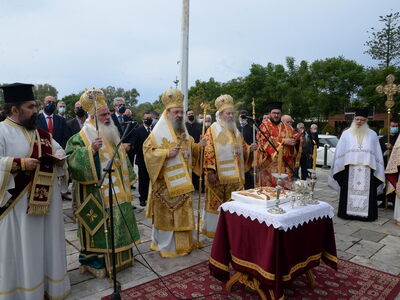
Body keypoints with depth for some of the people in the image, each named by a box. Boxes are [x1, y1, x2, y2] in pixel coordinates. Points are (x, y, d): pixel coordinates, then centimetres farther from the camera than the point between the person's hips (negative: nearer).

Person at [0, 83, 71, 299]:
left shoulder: (40, 133, 13)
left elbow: (58, 150, 19)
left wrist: (59, 158, -1)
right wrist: (19, 163, -25)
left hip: (45, 202, 7)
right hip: (19, 205, -6)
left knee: (47, 245, 15)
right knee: (22, 250, 5)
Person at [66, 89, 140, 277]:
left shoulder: (112, 134, 13)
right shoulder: (81, 137, -10)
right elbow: (71, 160, -21)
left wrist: (127, 180, 21)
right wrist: (91, 150, -32)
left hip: (116, 191, 7)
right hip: (96, 193, -7)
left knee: (118, 223, 15)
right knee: (99, 225, -1)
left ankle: (120, 256, 30)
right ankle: (94, 260, 16)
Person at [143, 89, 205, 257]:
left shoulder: (183, 131, 13)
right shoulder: (159, 132, -9)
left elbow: (191, 150, 21)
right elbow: (148, 150, -14)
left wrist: (199, 146, 2)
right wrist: (166, 153, -25)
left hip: (183, 182, 7)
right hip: (166, 183, -6)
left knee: (183, 213, 13)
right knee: (166, 215, 2)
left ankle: (182, 243, 28)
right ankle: (165, 245, 19)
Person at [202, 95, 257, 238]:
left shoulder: (235, 131, 16)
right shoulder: (213, 130, -5)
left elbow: (242, 149, 20)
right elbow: (208, 152, -13)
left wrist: (250, 148, -2)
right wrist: (210, 171, -20)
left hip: (235, 176, 6)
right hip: (219, 176, -6)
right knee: (217, 203, 2)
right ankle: (214, 228, 15)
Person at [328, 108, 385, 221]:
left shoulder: (372, 135, 11)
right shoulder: (346, 134, 9)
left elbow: (377, 154, 9)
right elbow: (339, 152, 8)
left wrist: (377, 169, 3)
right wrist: (337, 167, 4)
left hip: (367, 170, 1)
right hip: (349, 169, 0)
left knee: (366, 192, 2)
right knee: (349, 191, 1)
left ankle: (366, 214, 10)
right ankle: (347, 212, 8)